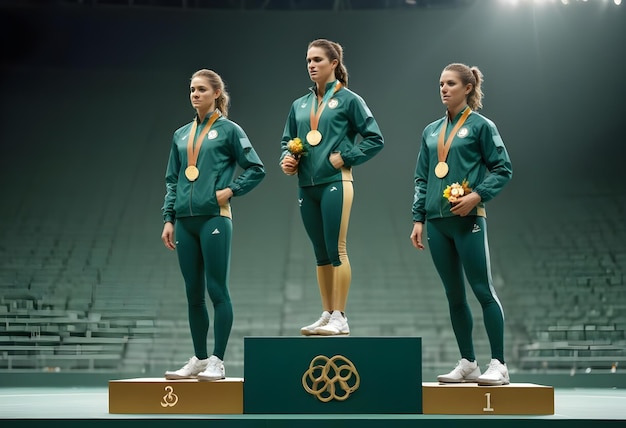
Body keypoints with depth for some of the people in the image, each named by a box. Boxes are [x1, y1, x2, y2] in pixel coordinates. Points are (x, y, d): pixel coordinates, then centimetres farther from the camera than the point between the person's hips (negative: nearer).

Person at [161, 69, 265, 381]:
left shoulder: (228, 130, 1)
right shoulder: (181, 135, 16)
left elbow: (256, 169, 2)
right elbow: (172, 180, 17)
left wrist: (230, 190, -8)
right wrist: (168, 218, 10)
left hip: (214, 218, -5)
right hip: (185, 221, 6)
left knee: (217, 290, -4)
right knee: (193, 294, 8)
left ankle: (217, 362, -1)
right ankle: (199, 359, 16)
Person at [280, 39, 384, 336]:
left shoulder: (348, 100, -1)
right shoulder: (299, 105, 14)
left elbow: (374, 139, -1)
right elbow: (287, 140, 21)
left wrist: (345, 157, -9)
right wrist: (286, 159, 1)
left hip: (334, 183, -6)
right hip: (307, 186, 6)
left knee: (336, 250, -7)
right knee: (320, 253, 9)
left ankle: (339, 318, -4)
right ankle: (327, 315, 15)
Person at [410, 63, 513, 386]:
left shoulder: (480, 126, 0)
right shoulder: (431, 131, 16)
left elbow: (503, 169, -2)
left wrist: (477, 195, -15)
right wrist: (418, 219, 10)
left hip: (468, 220, -6)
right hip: (437, 222, 6)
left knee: (483, 291, -6)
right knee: (454, 295, 8)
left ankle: (498, 365, -3)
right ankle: (468, 364, 15)